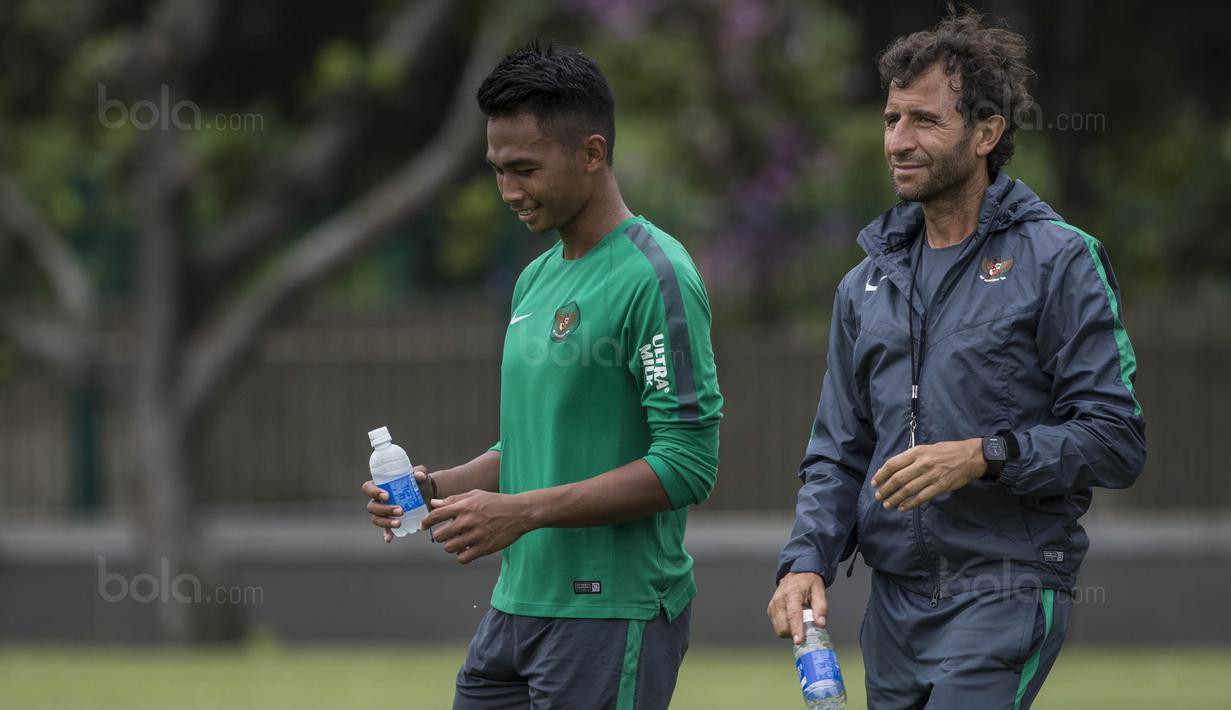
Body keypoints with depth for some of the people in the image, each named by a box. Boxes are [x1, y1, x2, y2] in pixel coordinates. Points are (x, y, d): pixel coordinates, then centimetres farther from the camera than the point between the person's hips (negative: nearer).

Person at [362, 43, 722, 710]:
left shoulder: (656, 276, -12)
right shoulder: (537, 279, 16)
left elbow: (687, 462, -18)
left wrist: (523, 512, -20)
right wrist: (438, 488, 5)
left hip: (610, 614, -8)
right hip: (518, 603, 8)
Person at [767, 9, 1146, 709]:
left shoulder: (1061, 262, -4)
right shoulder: (868, 284, 15)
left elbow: (1116, 441, -8)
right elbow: (837, 454, 17)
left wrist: (985, 456, -19)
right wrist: (806, 562, 0)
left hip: (1006, 595, -6)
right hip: (895, 605, 7)